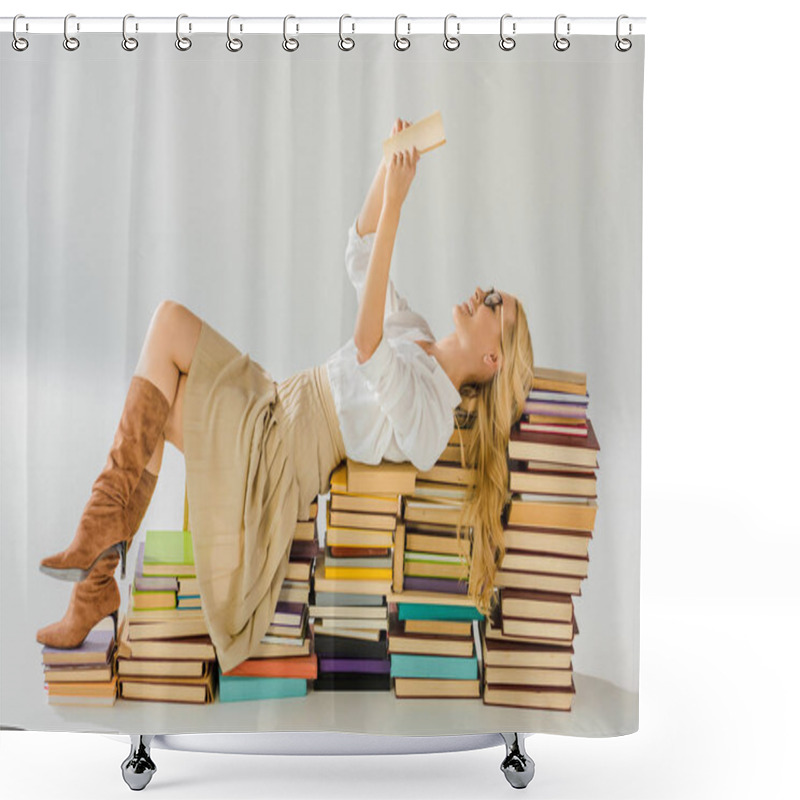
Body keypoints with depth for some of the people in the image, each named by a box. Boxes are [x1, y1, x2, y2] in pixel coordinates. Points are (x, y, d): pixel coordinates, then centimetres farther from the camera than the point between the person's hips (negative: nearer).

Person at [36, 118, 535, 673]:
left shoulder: (427, 407, -21)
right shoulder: (416, 335, 7)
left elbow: (366, 346, -38)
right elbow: (360, 256, 9)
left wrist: (393, 205, -40)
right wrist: (392, 167, -6)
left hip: (270, 452, -9)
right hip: (273, 406, 9)